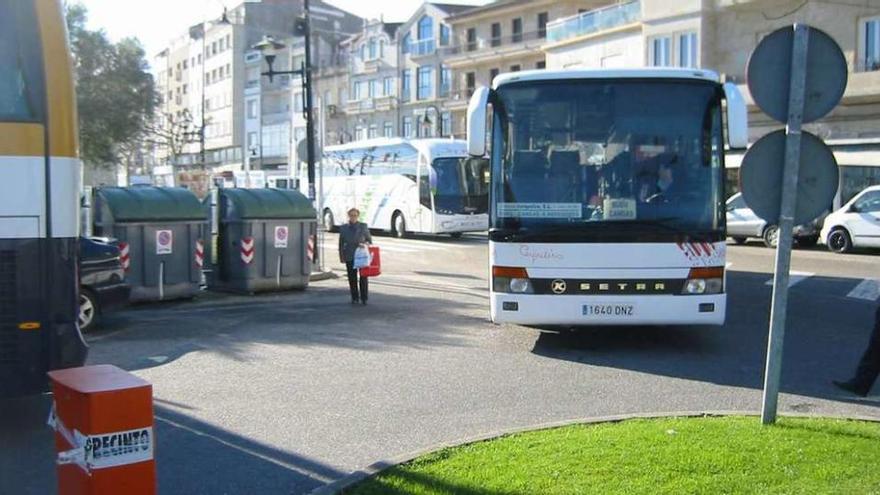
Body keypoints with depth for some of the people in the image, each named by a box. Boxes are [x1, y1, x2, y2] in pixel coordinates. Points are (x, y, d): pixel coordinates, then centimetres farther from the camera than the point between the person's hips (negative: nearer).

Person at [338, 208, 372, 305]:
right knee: (352, 278, 2)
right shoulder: (343, 228, 6)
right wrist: (341, 256, 1)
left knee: (363, 277, -3)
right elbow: (341, 243, 8)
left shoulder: (363, 226, 3)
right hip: (349, 256, 1)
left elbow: (369, 239, 7)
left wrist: (365, 244, -15)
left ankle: (364, 298, 4)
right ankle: (355, 298, 12)